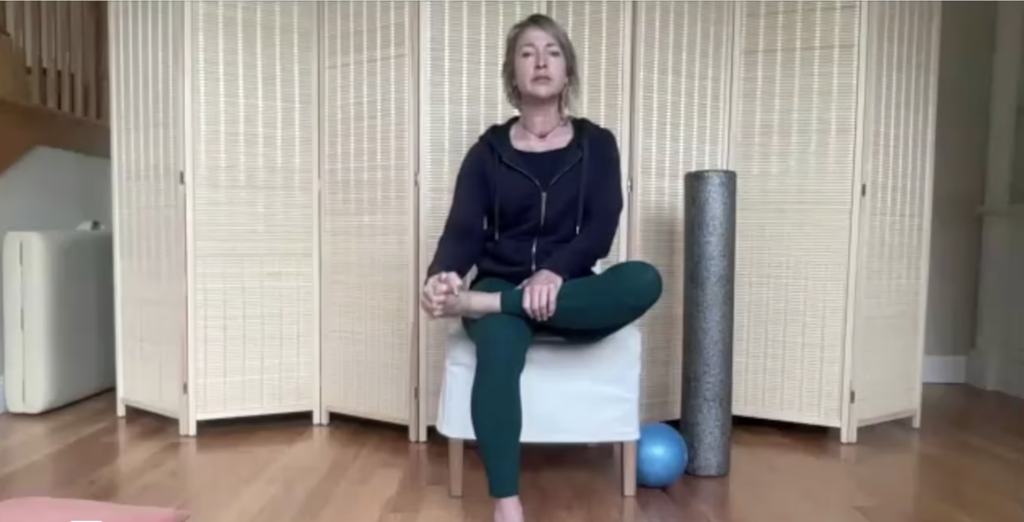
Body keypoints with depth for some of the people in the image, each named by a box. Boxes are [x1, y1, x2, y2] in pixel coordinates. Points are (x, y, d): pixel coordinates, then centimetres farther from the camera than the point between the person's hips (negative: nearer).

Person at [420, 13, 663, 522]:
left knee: (644, 280, -30)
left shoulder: (596, 144, 7)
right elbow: (462, 229, -4)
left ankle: (478, 304, -29)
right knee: (498, 344, -36)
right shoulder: (488, 150, 6)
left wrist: (554, 272, -25)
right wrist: (442, 275, -28)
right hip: (501, 287, -1)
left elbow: (601, 228, -5)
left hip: (570, 296, 1)